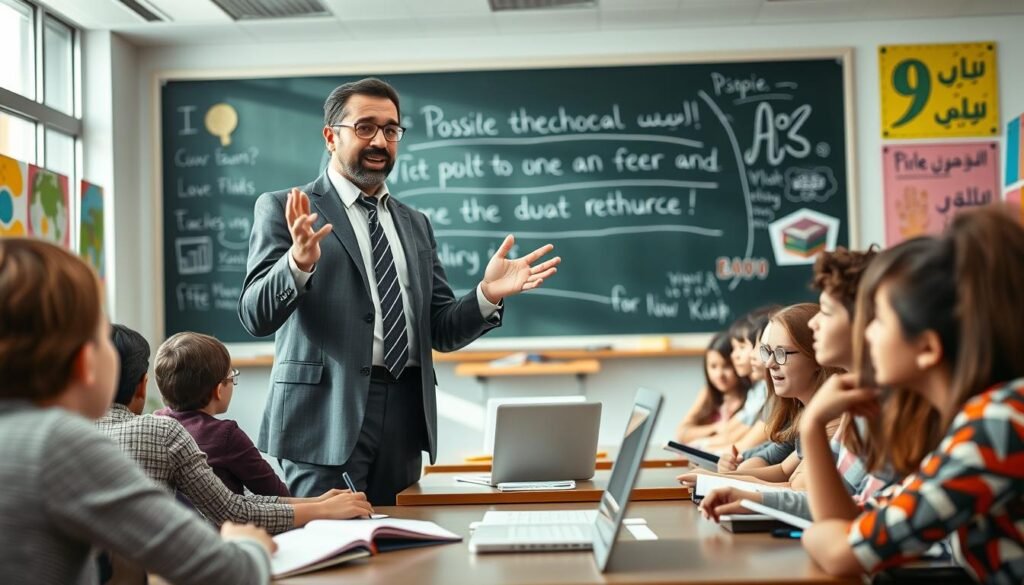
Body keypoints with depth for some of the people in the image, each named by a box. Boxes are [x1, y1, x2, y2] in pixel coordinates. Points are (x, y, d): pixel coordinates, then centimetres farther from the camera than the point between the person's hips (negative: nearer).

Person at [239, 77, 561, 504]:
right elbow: (255, 316, -7)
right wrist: (298, 262, -26)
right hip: (328, 418, -5)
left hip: (404, 418, 5)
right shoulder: (283, 210, 2)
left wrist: (488, 294, -5)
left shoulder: (416, 225, 17)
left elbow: (441, 332, 14)